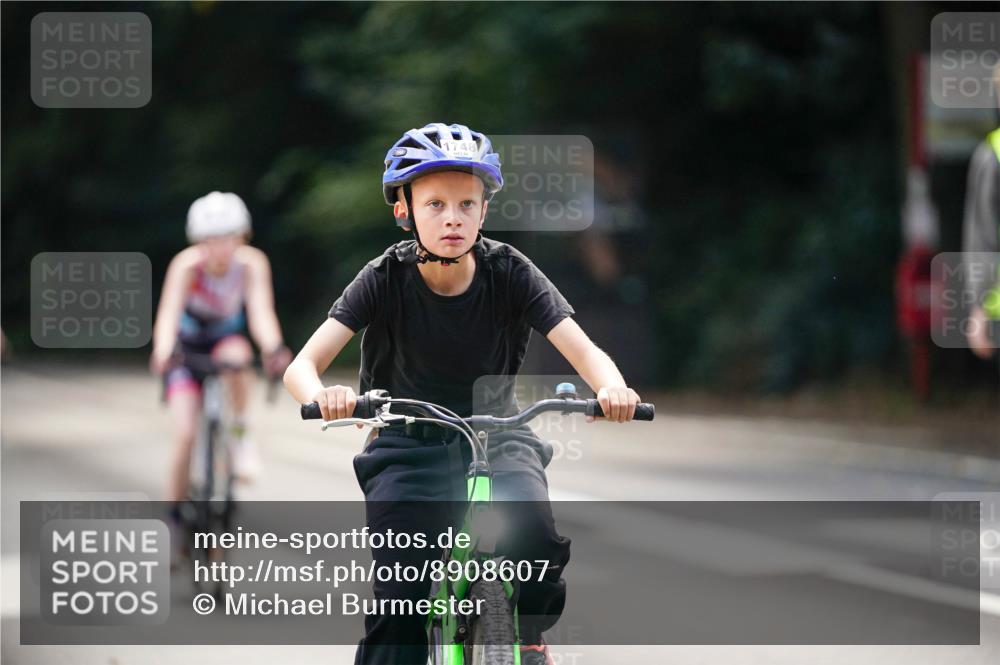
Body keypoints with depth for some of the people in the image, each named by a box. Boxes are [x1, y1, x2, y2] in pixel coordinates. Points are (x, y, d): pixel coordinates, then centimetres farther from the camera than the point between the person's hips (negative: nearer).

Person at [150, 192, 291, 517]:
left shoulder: (252, 264, -25)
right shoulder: (187, 264, -29)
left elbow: (260, 311, -37)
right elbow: (168, 312, -42)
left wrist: (274, 349, -58)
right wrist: (163, 353, -62)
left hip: (225, 337, 1)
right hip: (187, 346, -1)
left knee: (237, 356, -36)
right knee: (186, 434, -16)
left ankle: (240, 435, -15)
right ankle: (176, 513, 0)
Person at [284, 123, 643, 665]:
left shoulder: (509, 273, -12)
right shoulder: (385, 279, -14)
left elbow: (583, 350, -20)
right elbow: (301, 366, -22)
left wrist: (611, 389, -45)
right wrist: (322, 397, -47)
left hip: (496, 435, 0)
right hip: (409, 446, 0)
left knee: (534, 535, -29)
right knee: (400, 594, -15)